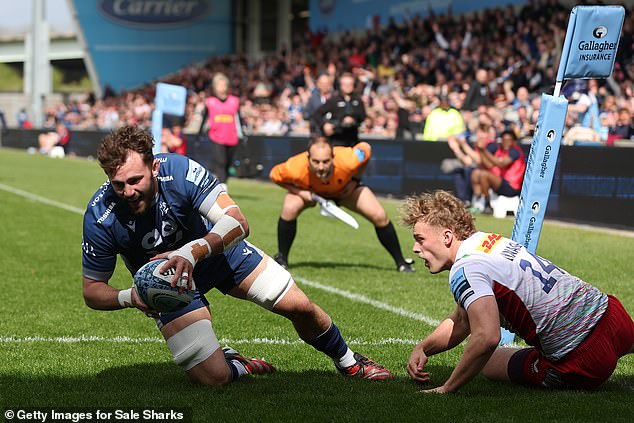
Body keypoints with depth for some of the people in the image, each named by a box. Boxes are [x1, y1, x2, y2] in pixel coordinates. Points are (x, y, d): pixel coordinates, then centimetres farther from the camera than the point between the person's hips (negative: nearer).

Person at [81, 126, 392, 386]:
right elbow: (92, 291, -17)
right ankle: (237, 366, 24)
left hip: (215, 247, 1)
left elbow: (237, 221, -34)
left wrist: (192, 252, -51)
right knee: (212, 377, -16)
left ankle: (348, 362, 31)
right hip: (164, 279, -1)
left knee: (299, 307, -1)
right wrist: (128, 298, -39)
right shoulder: (100, 217, -30)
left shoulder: (179, 170, -33)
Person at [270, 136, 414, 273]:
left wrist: (355, 180, -20)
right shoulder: (296, 168, -43)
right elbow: (274, 175, -20)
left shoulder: (347, 161, -43)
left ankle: (401, 263, 11)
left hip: (345, 189, 1)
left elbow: (366, 148, -20)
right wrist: (299, 191, -30)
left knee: (380, 216, -11)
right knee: (289, 209, -29)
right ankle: (281, 259, -6)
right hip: (310, 191, 0)